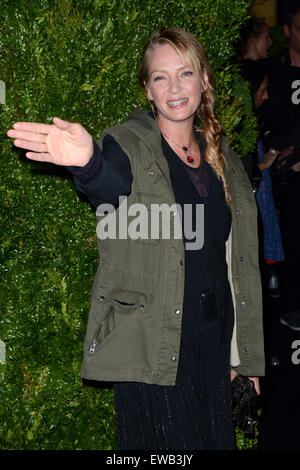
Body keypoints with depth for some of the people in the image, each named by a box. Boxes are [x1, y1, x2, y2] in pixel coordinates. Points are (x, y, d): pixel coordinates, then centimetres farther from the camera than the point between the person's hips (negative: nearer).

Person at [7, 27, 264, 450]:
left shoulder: (223, 160, 12)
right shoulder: (129, 146, -4)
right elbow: (112, 188, -30)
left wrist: (245, 352, 17)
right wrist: (88, 161, -54)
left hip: (213, 349, 5)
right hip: (150, 348, -5)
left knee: (217, 440, 11)